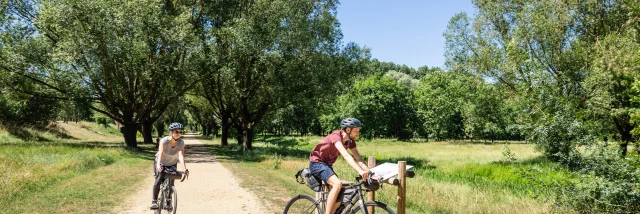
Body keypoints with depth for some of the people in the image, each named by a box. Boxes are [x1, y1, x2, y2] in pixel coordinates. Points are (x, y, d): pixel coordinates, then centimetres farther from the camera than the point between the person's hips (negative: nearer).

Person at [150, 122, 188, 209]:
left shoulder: (181, 143, -23)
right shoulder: (164, 141, -28)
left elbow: (181, 155, -35)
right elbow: (160, 153, -42)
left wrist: (185, 168, -50)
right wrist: (158, 165, -59)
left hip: (172, 164, 2)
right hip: (161, 163, -2)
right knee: (159, 180, -22)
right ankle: (154, 201, -10)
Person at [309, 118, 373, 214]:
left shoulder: (350, 141, -2)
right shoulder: (336, 136, -27)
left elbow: (358, 159, -7)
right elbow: (346, 155, -40)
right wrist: (360, 171, -50)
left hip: (327, 164, 8)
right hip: (317, 163, -8)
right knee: (338, 184, -29)